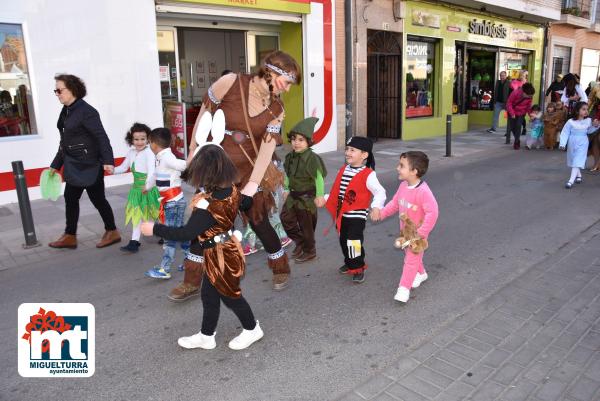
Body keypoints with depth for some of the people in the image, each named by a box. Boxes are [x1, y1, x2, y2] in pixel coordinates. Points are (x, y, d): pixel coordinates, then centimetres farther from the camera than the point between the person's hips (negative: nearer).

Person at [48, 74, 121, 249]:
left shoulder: (86, 111, -16)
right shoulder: (66, 112, 11)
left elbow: (102, 137, -22)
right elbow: (65, 141, 18)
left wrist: (108, 161, -32)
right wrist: (56, 164, 21)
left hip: (89, 165, -9)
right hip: (74, 166, 9)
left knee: (97, 199, 2)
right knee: (70, 198, 13)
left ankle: (112, 232, 19)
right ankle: (70, 236, 24)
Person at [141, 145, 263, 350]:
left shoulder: (207, 205, -31)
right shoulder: (232, 190, -6)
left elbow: (186, 233, -31)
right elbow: (246, 202, 15)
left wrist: (155, 229, -22)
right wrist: (249, 193, 39)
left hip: (220, 257, -9)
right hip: (224, 252, 9)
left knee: (230, 296, 13)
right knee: (209, 296, 20)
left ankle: (252, 329, 35)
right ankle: (206, 336, 37)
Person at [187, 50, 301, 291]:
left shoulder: (276, 109, -4)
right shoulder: (230, 83, -14)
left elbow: (267, 147, -12)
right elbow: (204, 115, -5)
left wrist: (252, 185, -20)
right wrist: (193, 151, 1)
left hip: (249, 169, 1)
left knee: (259, 223, 4)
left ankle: (281, 270, 28)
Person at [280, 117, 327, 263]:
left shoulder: (312, 158, -21)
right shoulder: (290, 156, 1)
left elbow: (319, 178, -19)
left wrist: (320, 196, -19)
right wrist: (287, 189, 16)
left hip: (307, 197, -7)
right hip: (293, 196, 7)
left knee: (306, 225, 7)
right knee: (286, 218, 9)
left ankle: (310, 252, 27)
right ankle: (300, 242, 31)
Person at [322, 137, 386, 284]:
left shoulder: (368, 174, -16)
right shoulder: (343, 170, 6)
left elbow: (380, 192, -19)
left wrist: (376, 206, -33)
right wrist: (325, 199, 14)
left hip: (357, 215, -7)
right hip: (342, 214, 7)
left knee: (354, 242, -4)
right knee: (343, 241, 18)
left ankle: (358, 269, 16)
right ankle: (349, 263, 39)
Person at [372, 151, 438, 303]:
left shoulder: (423, 191, -30)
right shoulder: (403, 186, -5)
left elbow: (432, 212, -32)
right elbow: (395, 203, 8)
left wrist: (422, 232, -28)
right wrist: (382, 213, -3)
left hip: (417, 233, -8)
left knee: (411, 259, 0)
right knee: (409, 255, 25)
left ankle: (404, 288, 9)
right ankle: (420, 273, 50)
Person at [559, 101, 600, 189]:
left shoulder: (588, 121, -4)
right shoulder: (570, 122, -13)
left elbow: (589, 131, 13)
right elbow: (565, 133, -12)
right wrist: (562, 144, -20)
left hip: (582, 145, -1)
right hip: (572, 144, 1)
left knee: (578, 162, -11)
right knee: (574, 161, 17)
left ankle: (571, 180, -16)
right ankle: (579, 176, 41)